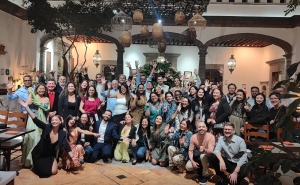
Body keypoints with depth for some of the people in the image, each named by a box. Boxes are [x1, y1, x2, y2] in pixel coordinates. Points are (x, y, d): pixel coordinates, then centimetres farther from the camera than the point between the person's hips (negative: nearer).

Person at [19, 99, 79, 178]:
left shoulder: (62, 133, -11)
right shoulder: (47, 127, -16)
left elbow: (66, 146, -16)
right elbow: (35, 120, -24)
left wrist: (73, 157, -28)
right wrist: (26, 107, -34)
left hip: (51, 155, 2)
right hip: (40, 154, -2)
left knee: (53, 172, -9)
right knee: (44, 172, -10)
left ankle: (47, 164, 25)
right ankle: (39, 165, 25)